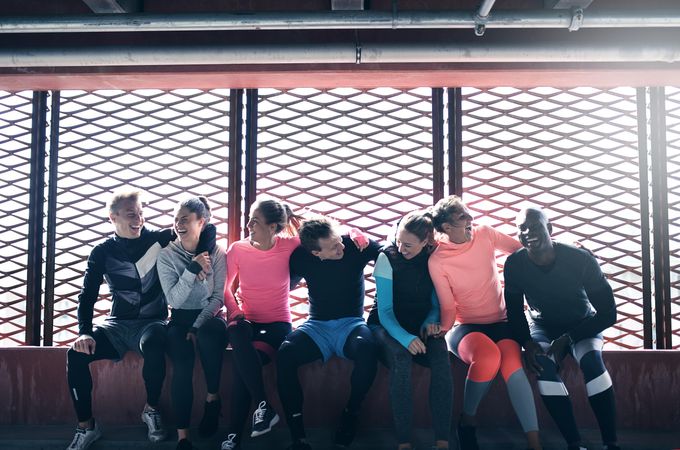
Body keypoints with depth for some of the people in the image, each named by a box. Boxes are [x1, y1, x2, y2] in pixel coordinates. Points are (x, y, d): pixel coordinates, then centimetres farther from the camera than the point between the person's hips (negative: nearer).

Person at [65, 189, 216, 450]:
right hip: (117, 324, 3)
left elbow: (207, 230, -4)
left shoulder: (159, 240, -2)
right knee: (76, 354, -22)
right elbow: (88, 296, 1)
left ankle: (152, 410, -11)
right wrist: (85, 332, -15)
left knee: (152, 345, -36)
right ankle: (86, 427, -5)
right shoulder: (102, 253, 4)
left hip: (152, 322, -2)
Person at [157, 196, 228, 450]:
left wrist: (198, 326, -16)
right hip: (180, 319, 1)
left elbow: (218, 297, -3)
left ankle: (213, 398, -14)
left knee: (208, 335, -37)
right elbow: (174, 300, -9)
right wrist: (193, 269, -20)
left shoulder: (217, 254, -2)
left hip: (209, 316, 0)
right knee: (182, 365, -28)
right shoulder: (167, 256, -2)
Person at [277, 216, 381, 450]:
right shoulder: (301, 256, -5)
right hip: (317, 326, 1)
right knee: (285, 353, -28)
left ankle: (350, 414, -9)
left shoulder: (356, 244, -9)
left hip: (351, 323, -1)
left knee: (367, 350, -36)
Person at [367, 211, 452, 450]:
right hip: (388, 326, -2)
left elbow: (436, 304, 7)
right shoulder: (387, 258, -11)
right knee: (401, 357, -35)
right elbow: (385, 311, -14)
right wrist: (405, 337, -30)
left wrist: (430, 322, -15)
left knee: (441, 355, -30)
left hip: (420, 326, 3)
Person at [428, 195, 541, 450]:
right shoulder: (437, 261, -7)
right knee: (488, 357, -36)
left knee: (512, 364, -31)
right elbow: (448, 307, -4)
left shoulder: (484, 234, 0)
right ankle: (467, 421, -10)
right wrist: (442, 328, -22)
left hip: (501, 322, 3)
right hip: (466, 327, -2)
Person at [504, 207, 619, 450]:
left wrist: (567, 339, -24)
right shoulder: (515, 264, -16)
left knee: (592, 360, -32)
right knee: (542, 363, -30)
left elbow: (608, 313, -17)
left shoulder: (581, 259, -23)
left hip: (583, 326, -1)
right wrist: (527, 343, -22)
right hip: (544, 327, 1)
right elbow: (514, 310, -3)